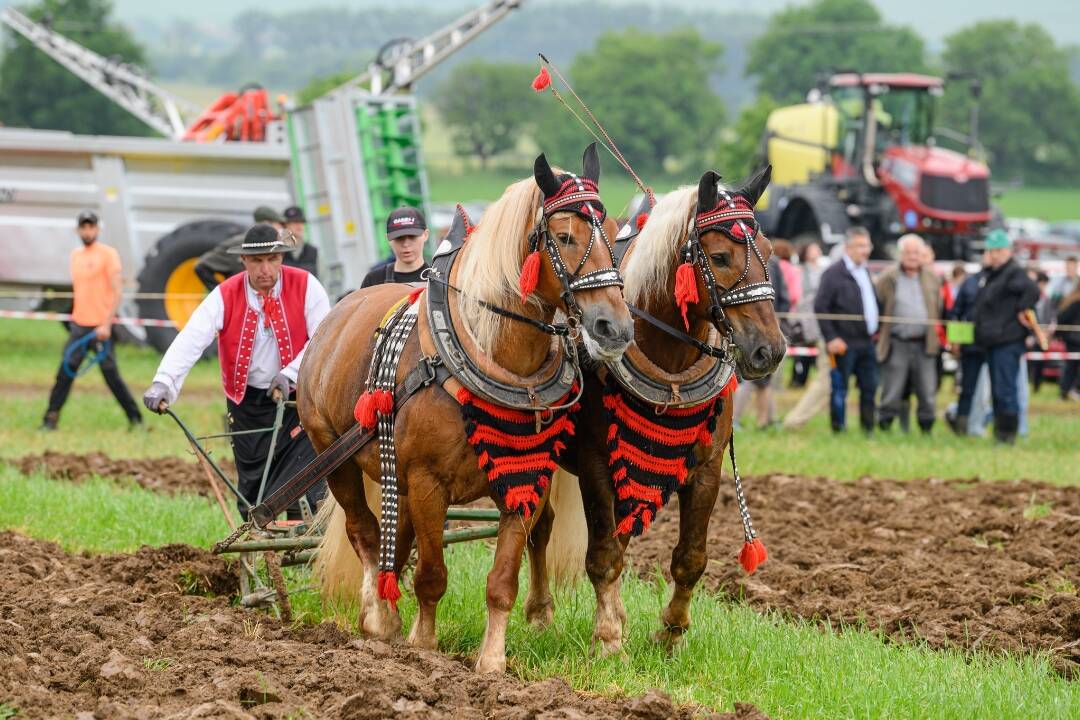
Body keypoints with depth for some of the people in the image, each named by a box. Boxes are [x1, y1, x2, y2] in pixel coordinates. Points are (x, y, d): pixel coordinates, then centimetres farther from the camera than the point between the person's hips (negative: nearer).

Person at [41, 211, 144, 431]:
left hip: (101, 326, -6)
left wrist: (107, 324, -18)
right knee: (66, 370, -4)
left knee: (111, 374, -3)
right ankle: (51, 419, -2)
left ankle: (135, 419, 8)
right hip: (78, 325, 6)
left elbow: (117, 291, -12)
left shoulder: (108, 254, -6)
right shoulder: (75, 255, 14)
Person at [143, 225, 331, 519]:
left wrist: (290, 374, -23)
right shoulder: (225, 296, -10)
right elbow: (191, 340, -22)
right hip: (247, 402, 2)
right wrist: (163, 383, -37)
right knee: (252, 488, 9)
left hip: (298, 398, -2)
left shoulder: (305, 286, -10)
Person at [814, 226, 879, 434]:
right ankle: (838, 430, 4)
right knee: (839, 390, -1)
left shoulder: (865, 272, 16)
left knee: (869, 388, 7)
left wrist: (875, 330, 15)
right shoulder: (833, 274, -8)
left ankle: (868, 429, 14)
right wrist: (831, 338, -17)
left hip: (866, 342, 7)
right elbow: (820, 308, -12)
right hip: (844, 344, -7)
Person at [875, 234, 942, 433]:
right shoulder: (888, 278, 1)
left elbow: (939, 309, 15)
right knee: (891, 394, 0)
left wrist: (938, 335, 9)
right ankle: (885, 428, 7)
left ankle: (926, 429, 11)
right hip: (897, 345, -3)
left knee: (927, 394, 3)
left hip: (925, 345, 3)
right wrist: (878, 333, -1)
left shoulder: (932, 278, 10)